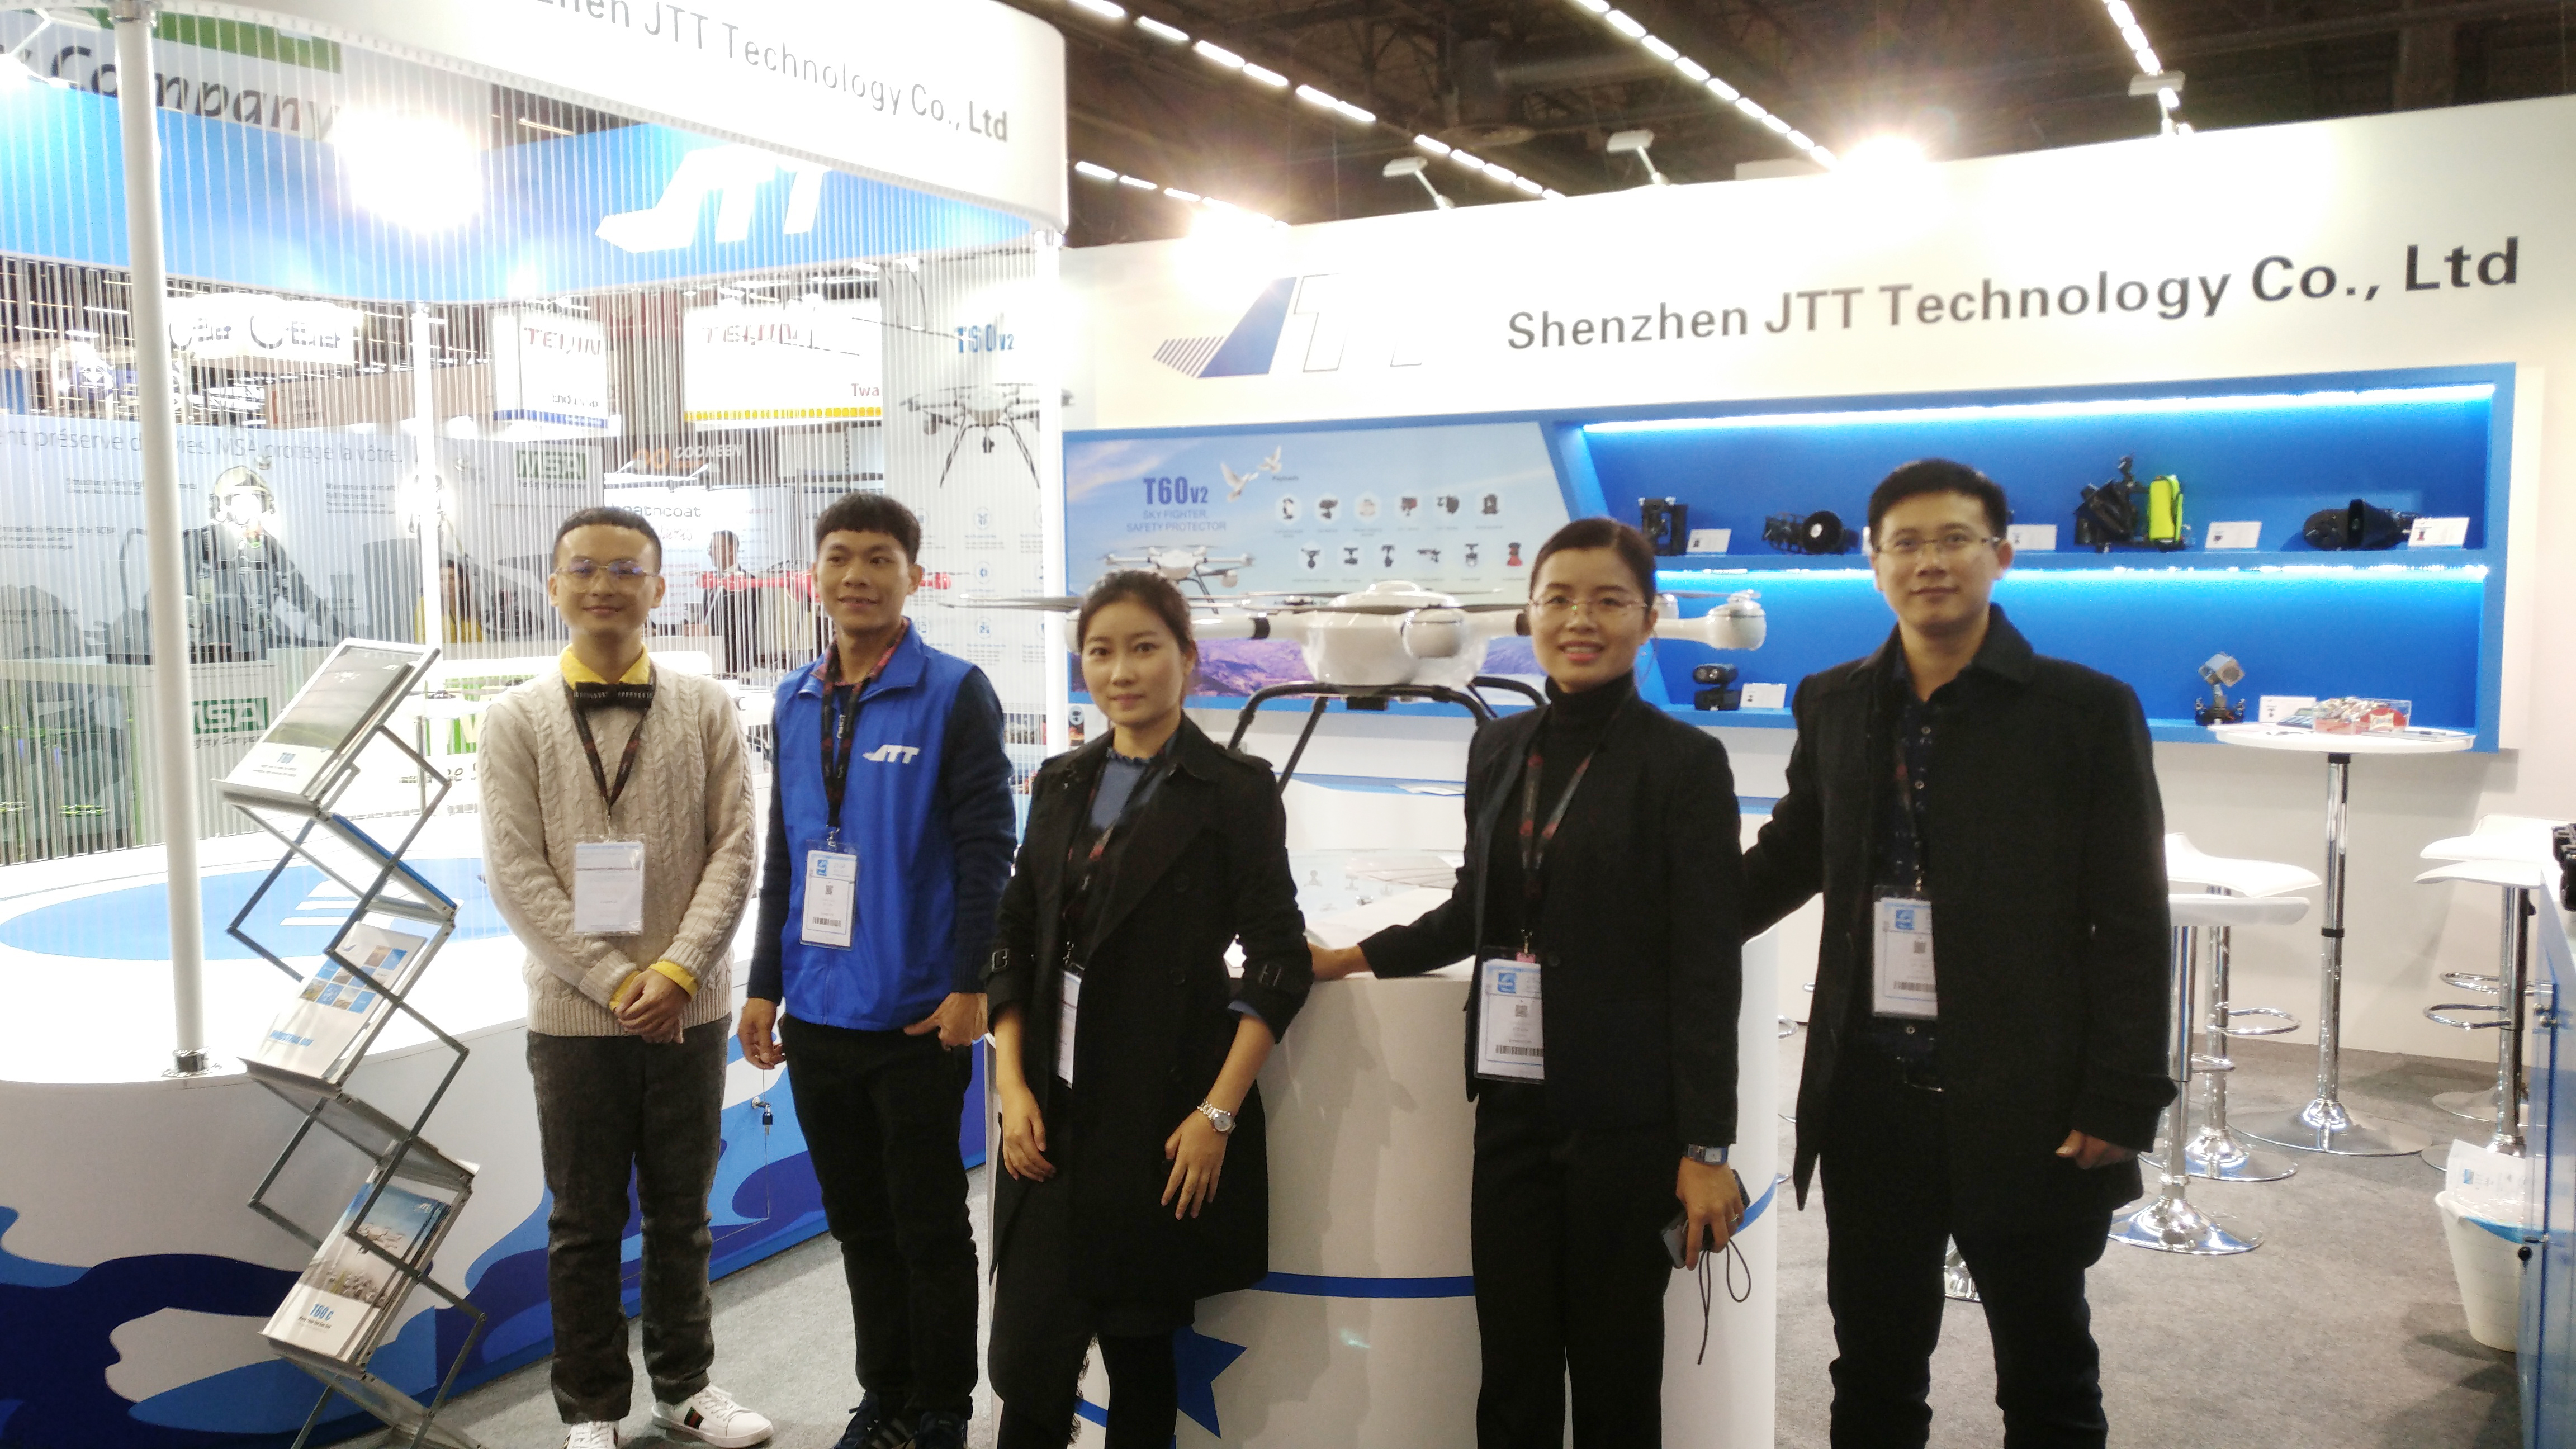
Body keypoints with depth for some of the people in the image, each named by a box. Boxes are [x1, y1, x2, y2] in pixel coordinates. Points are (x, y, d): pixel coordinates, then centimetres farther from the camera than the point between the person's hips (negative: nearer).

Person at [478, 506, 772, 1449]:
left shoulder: (706, 710, 1)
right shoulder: (516, 720, 0)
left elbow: (734, 851, -3)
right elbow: (515, 874, -6)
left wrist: (677, 970, -14)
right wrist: (616, 981, -12)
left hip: (688, 1007, 1)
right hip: (575, 1011, -1)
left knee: (682, 1213, 14)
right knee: (585, 1225, 11)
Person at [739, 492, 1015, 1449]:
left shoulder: (955, 694, -8)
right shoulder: (797, 701, 9)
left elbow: (987, 851, -11)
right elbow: (783, 856, 13)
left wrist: (967, 987, -14)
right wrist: (766, 988, 11)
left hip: (915, 1017, -5)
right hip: (818, 1014, 5)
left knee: (928, 1227, 7)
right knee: (858, 1223, 16)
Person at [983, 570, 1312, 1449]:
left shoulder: (1235, 790, -4)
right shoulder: (1061, 784, 11)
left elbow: (1278, 964, -7)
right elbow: (1015, 941, 11)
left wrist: (1218, 1114, -13)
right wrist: (1012, 1085, 0)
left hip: (1163, 1120, -4)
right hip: (1052, 1113, 4)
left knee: (1140, 1346, 6)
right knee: (1028, 1355, 3)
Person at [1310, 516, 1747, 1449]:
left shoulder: (1685, 763, -7)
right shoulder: (1498, 751, 9)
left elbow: (1708, 967, -9)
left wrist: (1706, 1147, -11)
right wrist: (1355, 958, 16)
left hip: (1624, 1119, -4)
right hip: (1514, 1103, 5)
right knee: (1512, 1373, 11)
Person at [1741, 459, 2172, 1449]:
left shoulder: (2088, 711, -5)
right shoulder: (1835, 706, 7)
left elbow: (2131, 927, -6)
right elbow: (1785, 863, 17)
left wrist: (2122, 1103, -10)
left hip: (2025, 1109, -3)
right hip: (1871, 1100, 3)